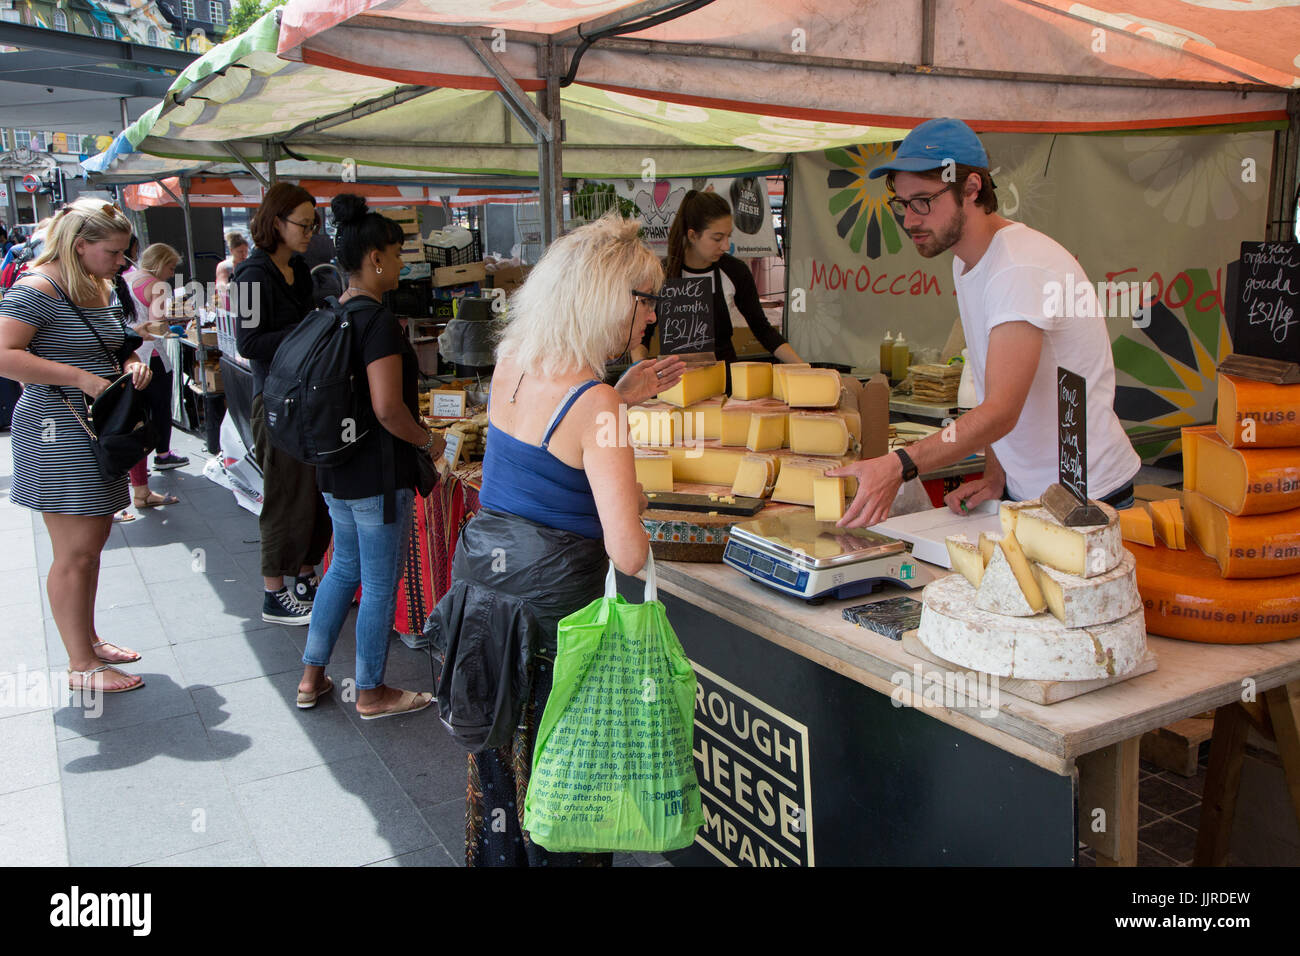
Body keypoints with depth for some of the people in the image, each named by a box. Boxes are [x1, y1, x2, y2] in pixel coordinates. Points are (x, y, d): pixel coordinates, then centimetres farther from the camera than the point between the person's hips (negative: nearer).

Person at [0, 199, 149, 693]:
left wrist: (130, 364, 3)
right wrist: (81, 378, -24)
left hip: (96, 431, 9)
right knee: (74, 554, -4)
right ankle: (81, 666, 6)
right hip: (57, 435, -9)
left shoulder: (100, 289, 13)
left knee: (91, 544, 16)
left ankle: (88, 640, 30)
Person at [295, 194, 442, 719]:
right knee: (380, 584, 5)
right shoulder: (379, 321, -20)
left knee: (344, 568, 22)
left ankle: (312, 676, 30)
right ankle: (371, 693, 20)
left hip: (335, 467, 9)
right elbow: (387, 407, -27)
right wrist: (428, 440, -11)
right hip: (377, 474, -9)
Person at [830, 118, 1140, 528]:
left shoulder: (1023, 269, -22)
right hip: (1024, 491, 7)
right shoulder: (965, 262, 8)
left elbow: (1001, 410, -31)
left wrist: (899, 465, -41)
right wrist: (993, 476, 0)